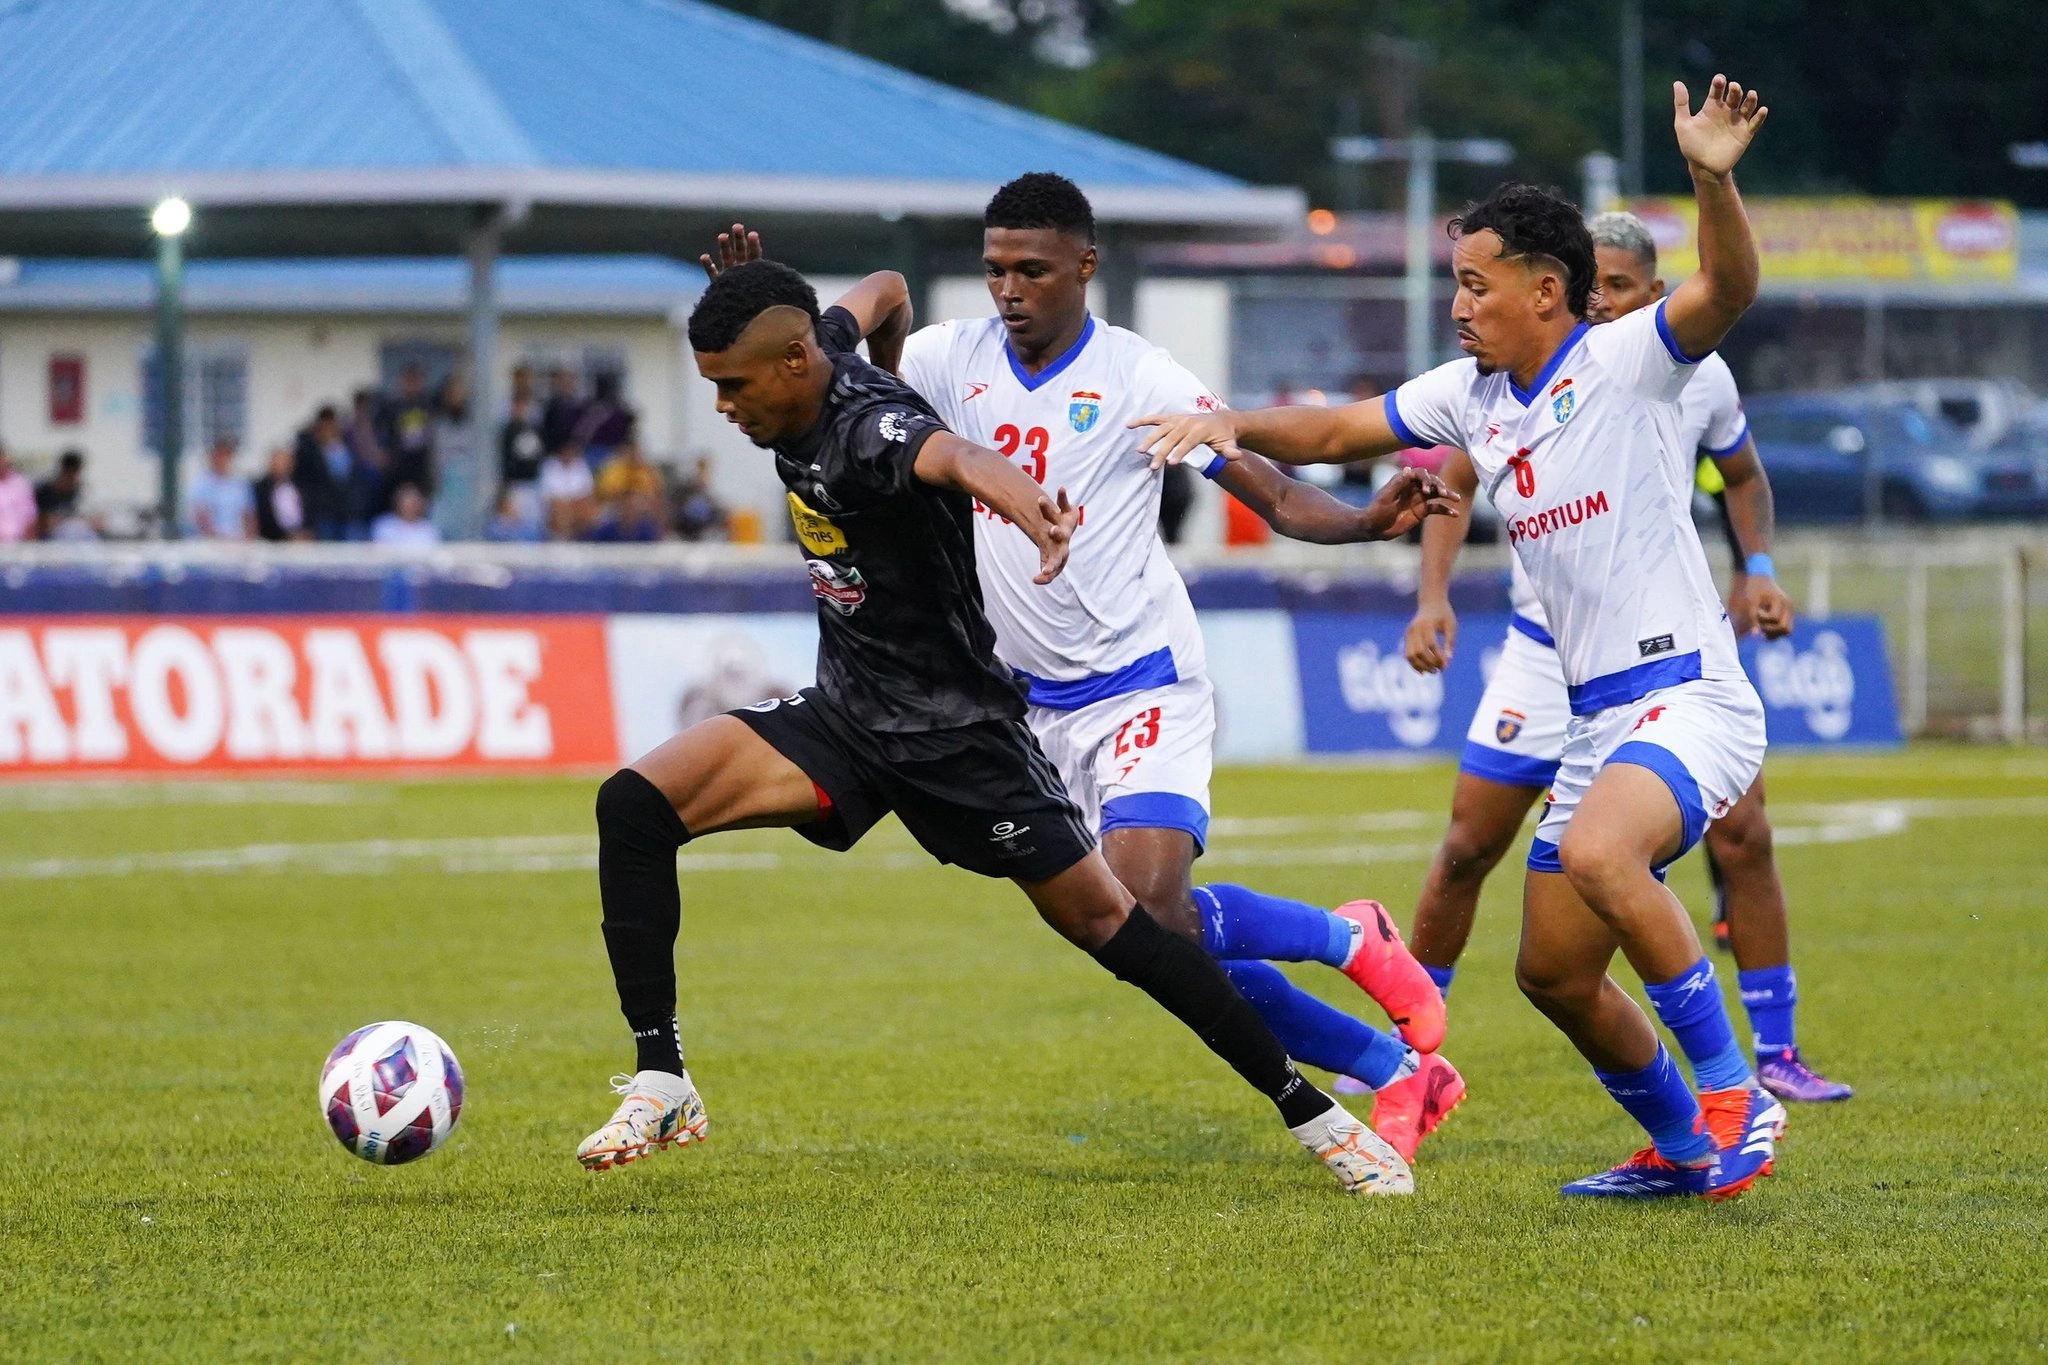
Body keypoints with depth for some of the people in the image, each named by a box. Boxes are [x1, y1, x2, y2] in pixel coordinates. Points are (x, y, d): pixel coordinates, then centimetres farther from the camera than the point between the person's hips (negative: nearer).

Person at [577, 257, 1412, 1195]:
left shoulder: (867, 426, -27)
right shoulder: (819, 356, -3)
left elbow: (955, 455, -52)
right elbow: (881, 293, 19)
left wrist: (1020, 500, -75)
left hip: (954, 731, -7)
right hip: (842, 714, 8)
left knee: (1100, 920, 0)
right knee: (634, 806, -12)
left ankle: (1311, 1113, 14)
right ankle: (659, 1085, -9)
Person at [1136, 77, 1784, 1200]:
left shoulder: (1624, 364, -10)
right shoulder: (1470, 394, 11)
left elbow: (1727, 290, -28)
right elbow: (1333, 432, 20)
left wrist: (1713, 178, -45)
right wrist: (1234, 423, 3)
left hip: (1689, 697, -9)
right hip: (1595, 717, 9)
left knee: (1598, 854, -35)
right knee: (1552, 972, 9)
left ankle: (1734, 1098, -25)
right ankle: (1681, 1149, 29)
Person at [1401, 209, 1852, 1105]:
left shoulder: (1699, 377, -6)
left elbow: (1741, 474, 15)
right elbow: (1455, 482, 2)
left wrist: (1756, 570, 0)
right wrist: (1433, 597, -11)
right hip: (1547, 653, -1)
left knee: (1742, 835, -10)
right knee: (1467, 848, 0)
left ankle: (1775, 1056, 1)